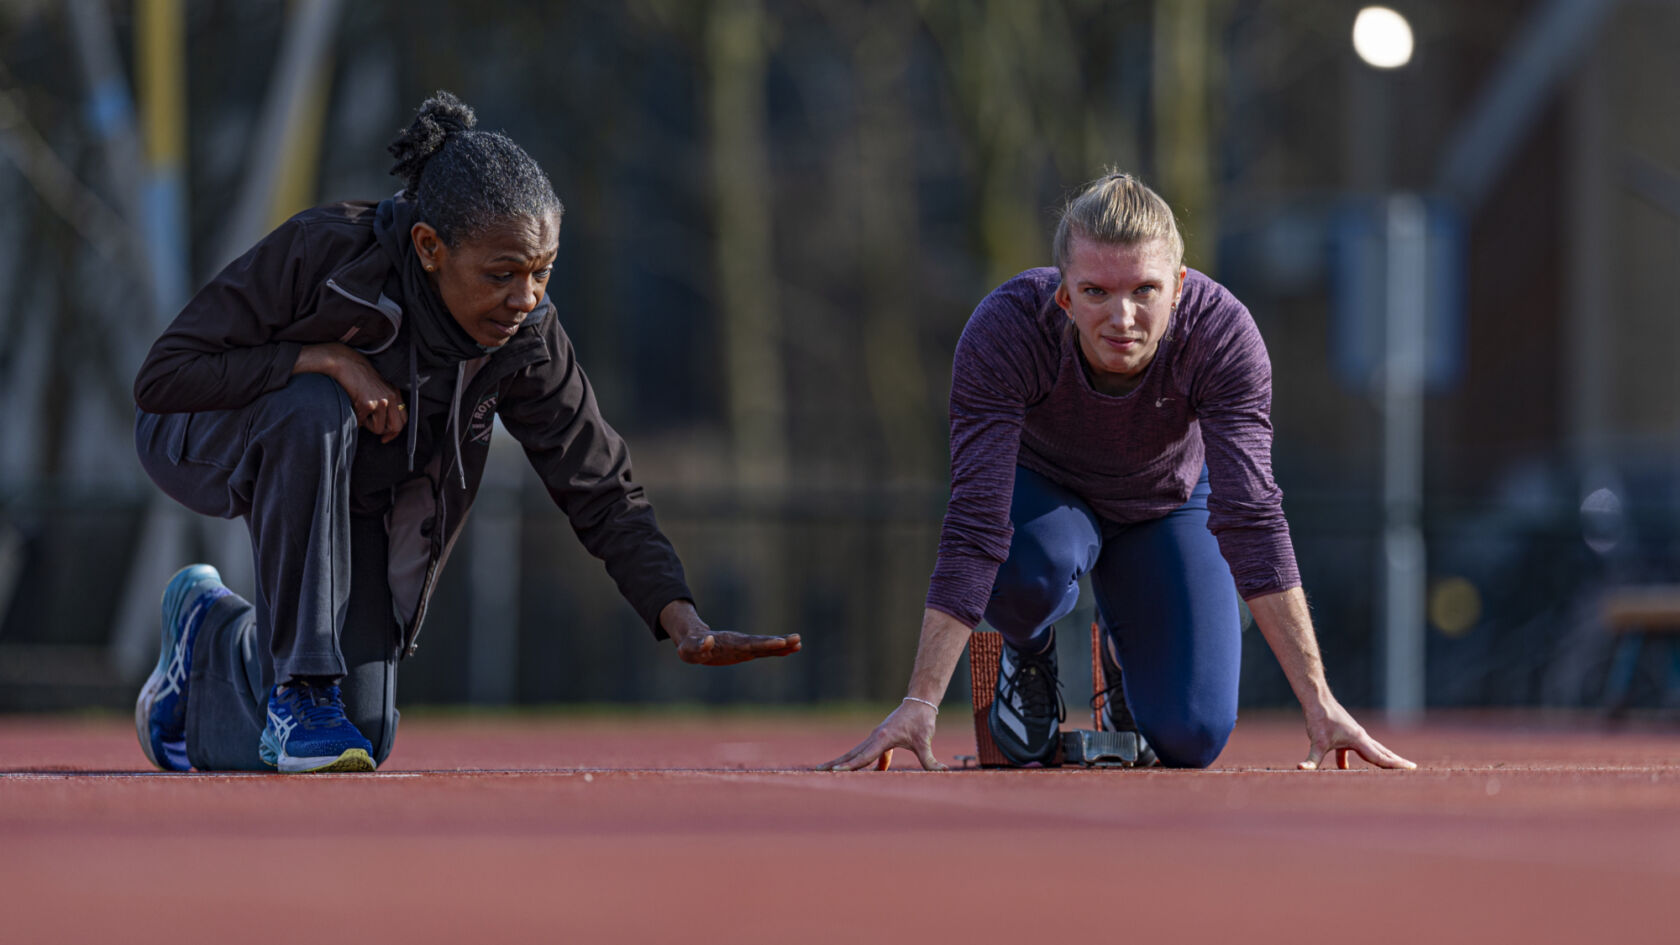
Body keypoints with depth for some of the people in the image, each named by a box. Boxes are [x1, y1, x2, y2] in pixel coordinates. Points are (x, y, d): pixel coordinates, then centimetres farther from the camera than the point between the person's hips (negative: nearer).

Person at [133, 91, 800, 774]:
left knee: (360, 737, -4)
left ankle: (218, 637, 27)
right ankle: (299, 687, -24)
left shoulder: (526, 339, -21)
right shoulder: (322, 251, -33)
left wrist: (683, 622, -28)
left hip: (345, 492, 4)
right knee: (315, 410, -39)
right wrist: (322, 359, -39)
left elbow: (603, 494, -14)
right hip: (200, 442, -4)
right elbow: (161, 378, -30)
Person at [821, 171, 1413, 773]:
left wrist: (1319, 703, -43)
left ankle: (1126, 652, 24)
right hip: (1044, 491, -1)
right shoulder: (1003, 333, -37)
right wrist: (920, 702, -47)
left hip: (1168, 503, 1)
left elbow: (1251, 521, -37)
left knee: (1190, 740, -12)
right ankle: (1027, 655, 1)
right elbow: (976, 527, -40)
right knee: (1030, 564, -38)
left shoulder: (1223, 335, -35)